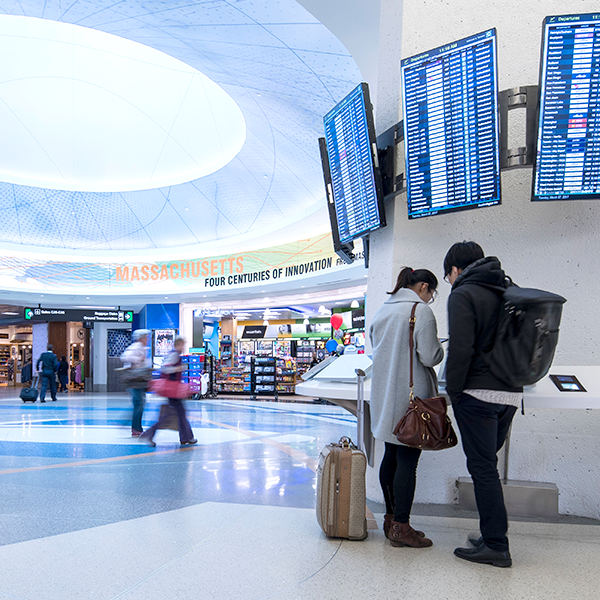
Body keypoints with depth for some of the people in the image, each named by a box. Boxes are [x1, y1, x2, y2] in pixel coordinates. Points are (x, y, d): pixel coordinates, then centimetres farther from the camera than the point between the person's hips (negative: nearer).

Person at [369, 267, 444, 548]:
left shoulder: (382, 311, 13)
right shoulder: (421, 311, -11)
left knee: (391, 456, 15)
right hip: (411, 396, -8)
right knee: (408, 460, -1)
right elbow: (429, 356, -15)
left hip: (384, 396, 8)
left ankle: (391, 518, 25)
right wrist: (441, 349, 5)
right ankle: (401, 527, 5)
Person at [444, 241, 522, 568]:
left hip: (478, 394, -8)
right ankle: (491, 535, 24)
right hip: (511, 393, 8)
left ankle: (496, 546, 3)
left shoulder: (463, 294, -8)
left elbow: (461, 349, -18)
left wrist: (453, 391, -8)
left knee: (482, 468, -1)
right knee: (487, 464, 17)